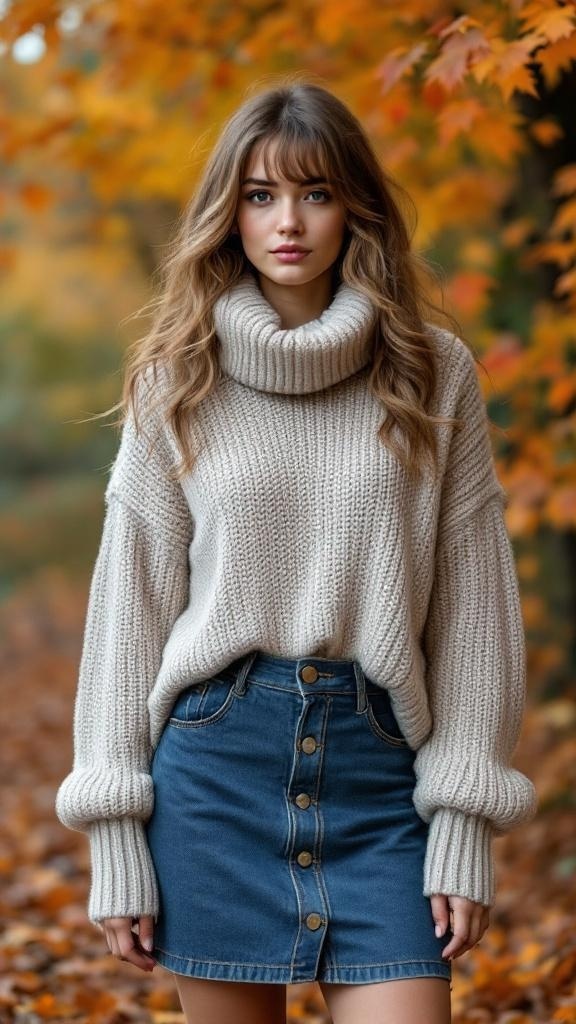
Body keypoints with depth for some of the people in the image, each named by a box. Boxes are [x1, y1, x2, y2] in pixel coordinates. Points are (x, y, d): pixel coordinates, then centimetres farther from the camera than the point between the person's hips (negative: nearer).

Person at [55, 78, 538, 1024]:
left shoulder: (434, 375, 3)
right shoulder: (178, 381, 4)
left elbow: (472, 604, 3)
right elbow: (129, 605, 4)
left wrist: (466, 823, -2)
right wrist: (116, 840, -1)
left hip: (378, 766, 0)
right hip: (214, 758, 0)